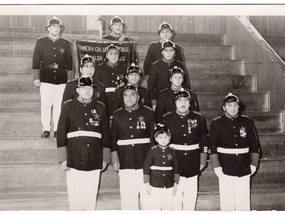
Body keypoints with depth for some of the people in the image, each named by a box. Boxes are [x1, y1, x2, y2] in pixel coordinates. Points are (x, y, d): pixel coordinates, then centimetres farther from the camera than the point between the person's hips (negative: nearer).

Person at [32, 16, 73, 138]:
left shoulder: (66, 44, 12)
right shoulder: (41, 42, 9)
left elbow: (69, 63, 12)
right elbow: (36, 61, 7)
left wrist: (69, 80, 7)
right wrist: (36, 78, 1)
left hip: (61, 78, 1)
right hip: (46, 77, -1)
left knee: (59, 105, -1)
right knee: (45, 104, -3)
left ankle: (57, 129, 7)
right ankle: (46, 129, 5)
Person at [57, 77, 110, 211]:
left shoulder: (100, 108, 11)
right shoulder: (68, 106, 5)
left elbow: (105, 134, 13)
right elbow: (61, 133, 3)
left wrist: (105, 158, 10)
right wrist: (63, 159, -2)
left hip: (94, 160, 2)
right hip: (74, 158, -1)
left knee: (91, 194, 5)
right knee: (74, 194, 2)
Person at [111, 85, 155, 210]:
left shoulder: (147, 113, 4)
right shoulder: (117, 115, 9)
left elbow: (154, 137, 6)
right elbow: (113, 139, 11)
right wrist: (114, 159, 3)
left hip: (145, 163, -1)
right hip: (125, 164, 1)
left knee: (147, 195, 2)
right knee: (127, 197, 2)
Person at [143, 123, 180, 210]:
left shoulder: (172, 152, 4)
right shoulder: (152, 151, -4)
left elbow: (176, 168, 10)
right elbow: (146, 167, -1)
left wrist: (175, 184, 8)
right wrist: (147, 184, -3)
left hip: (169, 186, 2)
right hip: (155, 185, -2)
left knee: (167, 207, 7)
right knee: (154, 207, 0)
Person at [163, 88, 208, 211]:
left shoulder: (199, 118, 4)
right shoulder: (166, 119, 0)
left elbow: (204, 141, 10)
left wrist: (202, 161, 9)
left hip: (193, 166, 2)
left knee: (191, 196, 8)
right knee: (175, 196, 0)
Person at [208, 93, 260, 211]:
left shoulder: (247, 122, 5)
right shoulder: (216, 123, 0)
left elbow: (255, 145, 11)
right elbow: (212, 148, 0)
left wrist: (253, 165, 6)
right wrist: (216, 167, -5)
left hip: (244, 170, 2)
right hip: (225, 170, -1)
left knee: (244, 200, 4)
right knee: (226, 200, 3)